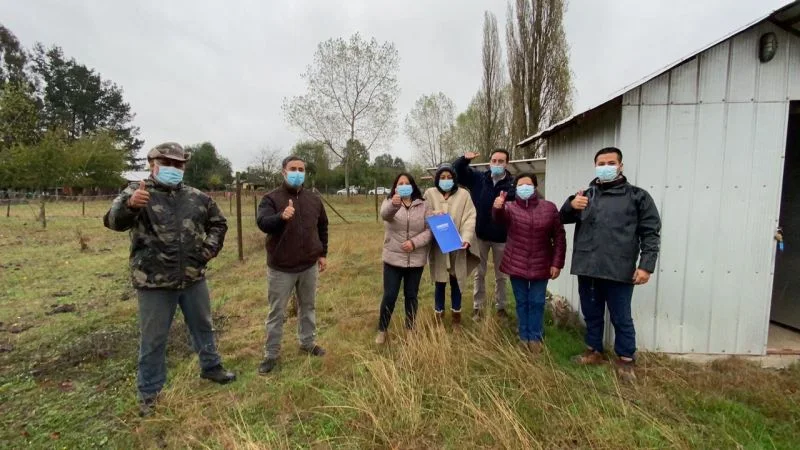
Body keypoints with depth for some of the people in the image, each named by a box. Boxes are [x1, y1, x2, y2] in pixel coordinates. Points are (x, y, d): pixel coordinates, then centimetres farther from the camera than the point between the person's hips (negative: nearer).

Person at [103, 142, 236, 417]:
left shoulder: (197, 197, 6)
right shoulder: (136, 194, -5)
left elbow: (218, 223, 17)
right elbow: (114, 220, -24)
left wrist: (210, 248, 1)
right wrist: (129, 205, -46)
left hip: (194, 278, 4)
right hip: (153, 282, -4)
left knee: (203, 326, 19)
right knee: (152, 339, 10)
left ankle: (211, 367, 40)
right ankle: (148, 392, 29)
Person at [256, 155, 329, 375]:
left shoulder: (314, 199, 4)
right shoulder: (271, 198, -10)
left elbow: (322, 227, 14)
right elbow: (262, 223, -27)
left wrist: (323, 253, 11)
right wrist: (281, 216, -47)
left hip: (309, 266, 4)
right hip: (281, 268, -4)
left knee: (307, 307, 18)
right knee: (276, 312, 8)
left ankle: (308, 343, 36)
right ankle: (271, 354, 22)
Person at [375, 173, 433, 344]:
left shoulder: (423, 206, 3)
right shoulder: (389, 202, -2)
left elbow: (429, 230, -2)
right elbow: (385, 214, -26)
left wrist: (414, 242, -18)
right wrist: (394, 205, -49)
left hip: (416, 259, 2)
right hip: (393, 258, -1)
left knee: (411, 295, 14)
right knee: (389, 296, 3)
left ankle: (410, 329, 31)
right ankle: (382, 330, 23)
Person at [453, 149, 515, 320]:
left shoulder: (512, 184, -9)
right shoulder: (477, 178, -2)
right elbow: (455, 171, 1)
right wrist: (464, 159, -18)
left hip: (501, 237, -1)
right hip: (480, 235, 2)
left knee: (501, 275, 14)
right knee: (479, 274, 14)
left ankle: (501, 307, 31)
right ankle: (477, 307, 28)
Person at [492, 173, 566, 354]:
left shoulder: (549, 208, -2)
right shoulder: (510, 207, -4)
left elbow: (559, 237, 0)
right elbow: (500, 217, -28)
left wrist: (557, 263, -6)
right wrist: (498, 208, -52)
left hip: (540, 265, 0)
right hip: (517, 264, 0)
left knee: (537, 302, 9)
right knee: (522, 302, 12)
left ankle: (535, 337, 25)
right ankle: (524, 336, 27)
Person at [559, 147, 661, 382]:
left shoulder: (638, 196, 2)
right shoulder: (586, 195, 14)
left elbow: (651, 233, -1)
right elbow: (562, 218, 17)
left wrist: (646, 265, -11)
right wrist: (571, 205, -6)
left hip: (619, 271, -4)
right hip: (587, 268, 4)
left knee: (621, 318, 8)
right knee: (591, 314, 17)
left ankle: (626, 360, 26)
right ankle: (594, 351, 34)